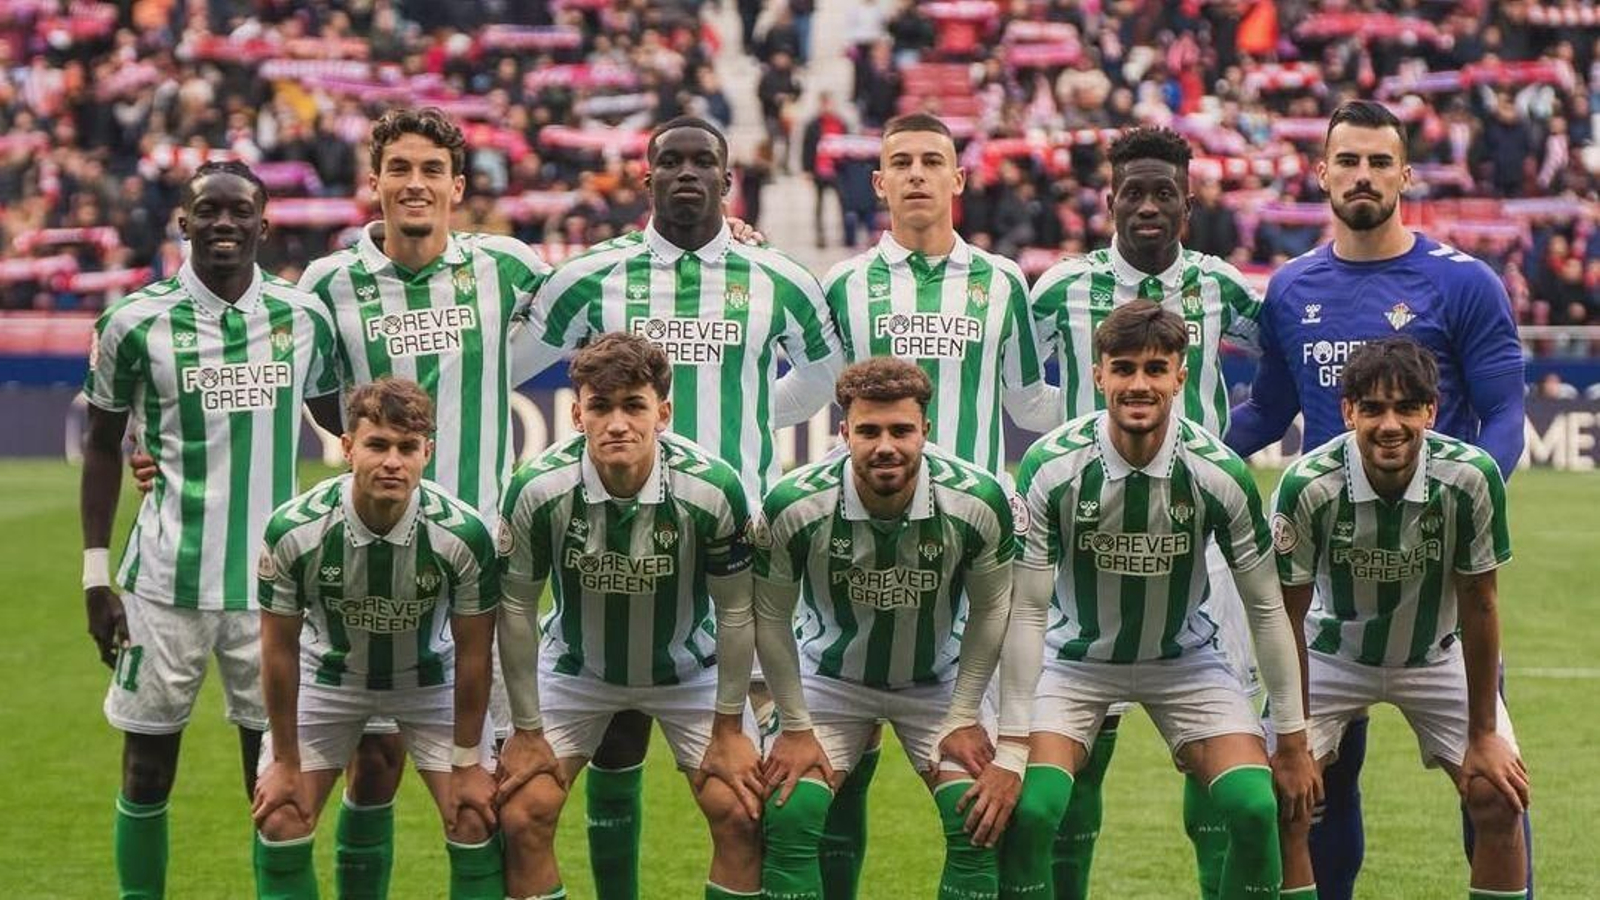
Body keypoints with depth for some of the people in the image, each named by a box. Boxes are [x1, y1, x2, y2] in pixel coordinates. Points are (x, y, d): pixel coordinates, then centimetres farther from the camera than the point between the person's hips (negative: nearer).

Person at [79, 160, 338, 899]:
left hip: (270, 579, 2)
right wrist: (96, 575, 2)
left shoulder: (303, 317, 2)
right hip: (165, 583, -1)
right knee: (148, 767, 5)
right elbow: (102, 445, 6)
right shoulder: (136, 323, -4)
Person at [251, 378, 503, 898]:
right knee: (280, 822, -10)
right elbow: (280, 647, -14)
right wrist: (285, 763, -8)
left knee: (477, 824, -11)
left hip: (430, 678, 0)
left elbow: (472, 653, -14)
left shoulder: (463, 534, -29)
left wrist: (467, 764, -9)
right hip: (329, 674, 0)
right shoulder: (293, 531, -29)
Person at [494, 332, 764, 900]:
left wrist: (728, 729, -9)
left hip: (688, 667, 0)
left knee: (742, 816, -12)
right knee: (522, 817, -10)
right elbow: (517, 608, -13)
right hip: (576, 667, 0)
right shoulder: (538, 489, -28)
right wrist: (527, 731, -9)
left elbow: (735, 610, -14)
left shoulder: (712, 487, -29)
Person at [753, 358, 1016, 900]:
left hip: (938, 681, 1)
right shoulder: (793, 506, -26)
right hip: (831, 676, -1)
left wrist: (964, 717, -7)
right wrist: (795, 728, -10)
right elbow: (771, 615, -12)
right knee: (789, 817, -17)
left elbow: (990, 607, -7)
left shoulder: (978, 502, -24)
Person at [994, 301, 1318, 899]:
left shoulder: (1219, 473, -20)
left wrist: (1292, 742, -5)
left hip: (1184, 658, 1)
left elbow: (1266, 607, -8)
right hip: (1077, 655, -1)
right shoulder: (1052, 467, -23)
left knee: (1255, 808, -18)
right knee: (1026, 811, -22)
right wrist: (1010, 752, -20)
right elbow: (1027, 611, -17)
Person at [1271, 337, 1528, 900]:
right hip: (1335, 651, -1)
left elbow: (1479, 605, -15)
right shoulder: (1308, 485, -29)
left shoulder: (1472, 477, -27)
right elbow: (1288, 615, -17)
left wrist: (1483, 734, -11)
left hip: (1438, 655, 1)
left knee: (1499, 797, -10)